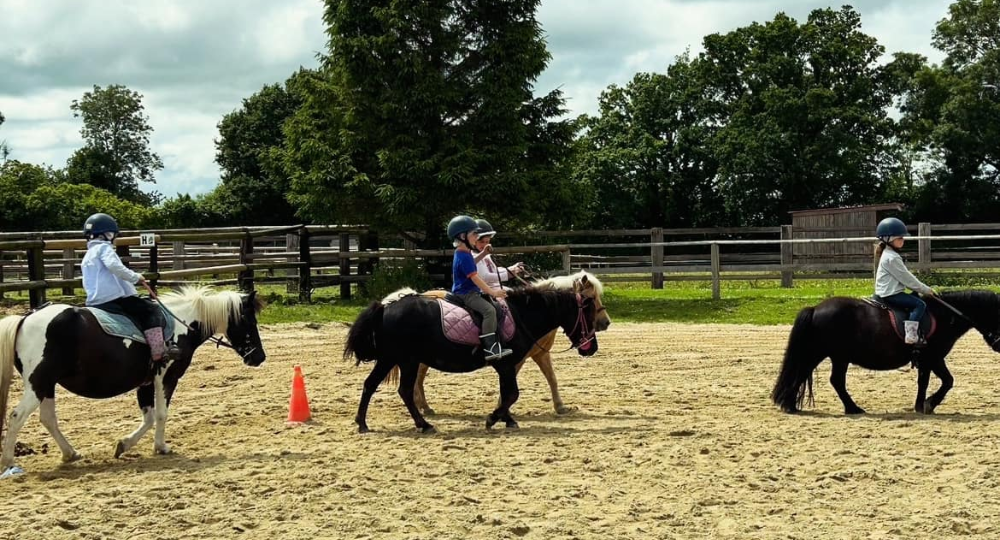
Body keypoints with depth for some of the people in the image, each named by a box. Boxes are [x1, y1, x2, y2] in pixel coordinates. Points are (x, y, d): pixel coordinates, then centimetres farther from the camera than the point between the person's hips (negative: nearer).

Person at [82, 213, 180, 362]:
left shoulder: (88, 256, 27)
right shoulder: (104, 248, -2)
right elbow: (114, 266, -22)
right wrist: (136, 277, -12)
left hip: (94, 302, 10)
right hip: (113, 298, -10)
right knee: (152, 309, -9)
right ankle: (159, 351, -20)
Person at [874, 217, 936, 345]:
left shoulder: (890, 255, 16)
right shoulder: (891, 258, -17)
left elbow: (905, 277, 21)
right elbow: (907, 279, -16)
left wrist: (923, 289, 15)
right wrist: (926, 290, -8)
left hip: (889, 292, 11)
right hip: (891, 295, -11)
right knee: (920, 304, -16)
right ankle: (912, 335, -26)